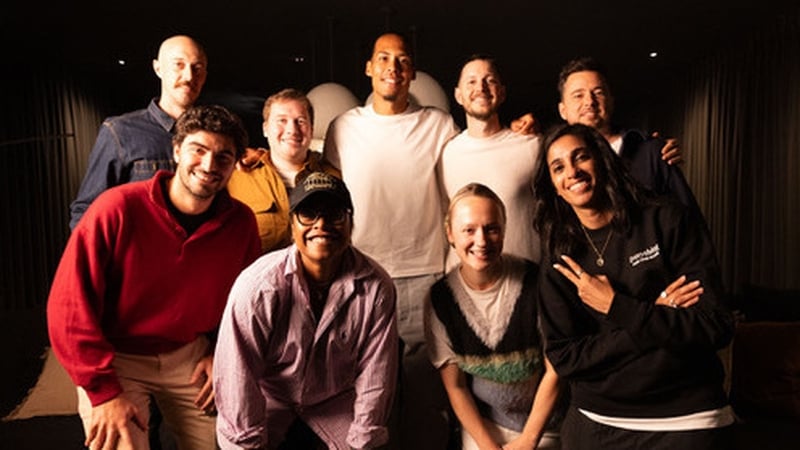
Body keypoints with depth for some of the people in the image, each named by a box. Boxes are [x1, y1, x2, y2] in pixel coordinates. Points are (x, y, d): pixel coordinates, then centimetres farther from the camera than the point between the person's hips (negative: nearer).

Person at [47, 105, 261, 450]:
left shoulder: (241, 222, -9)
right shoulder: (118, 209, -20)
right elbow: (68, 307, -18)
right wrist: (104, 392, -19)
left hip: (190, 355, 3)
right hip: (115, 357, -3)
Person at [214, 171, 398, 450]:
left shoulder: (376, 288, -19)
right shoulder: (257, 287, -26)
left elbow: (374, 378, -11)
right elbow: (237, 377, -19)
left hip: (336, 402, 2)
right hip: (267, 399, -1)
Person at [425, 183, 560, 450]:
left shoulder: (535, 282, -16)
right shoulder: (441, 298, -10)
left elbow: (554, 371, -10)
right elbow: (455, 386, -4)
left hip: (542, 420, -1)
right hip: (481, 421, 1)